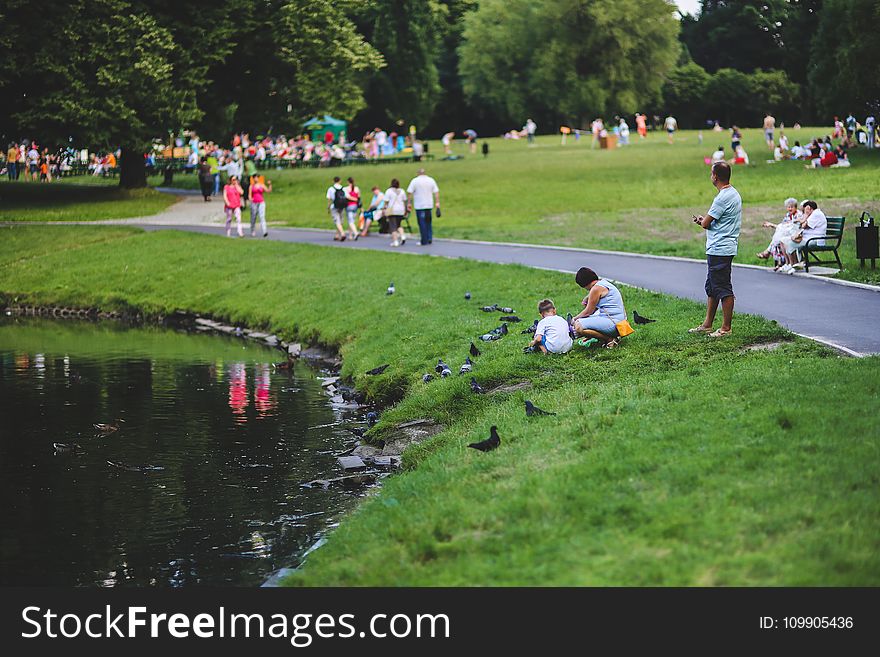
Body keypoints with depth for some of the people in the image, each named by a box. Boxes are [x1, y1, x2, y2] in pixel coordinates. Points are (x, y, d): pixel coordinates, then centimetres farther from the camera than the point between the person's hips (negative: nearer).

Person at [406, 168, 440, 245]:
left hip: (419, 206, -3)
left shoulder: (414, 181, -4)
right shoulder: (431, 180, 6)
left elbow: (409, 192, -7)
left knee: (422, 224, 1)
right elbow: (436, 192, 2)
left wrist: (409, 203, -1)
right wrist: (437, 203, 3)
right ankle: (429, 238, 8)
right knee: (428, 222, 16)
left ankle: (424, 241, 2)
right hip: (429, 205, 3)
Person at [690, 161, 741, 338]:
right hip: (720, 249, 11)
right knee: (712, 287, 17)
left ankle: (726, 328, 1)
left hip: (720, 249, -11)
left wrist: (702, 220, 7)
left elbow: (706, 223, -15)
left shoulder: (723, 197, -18)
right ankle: (708, 324, 24)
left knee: (723, 289, -4)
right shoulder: (733, 194, 14)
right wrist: (704, 220, 8)